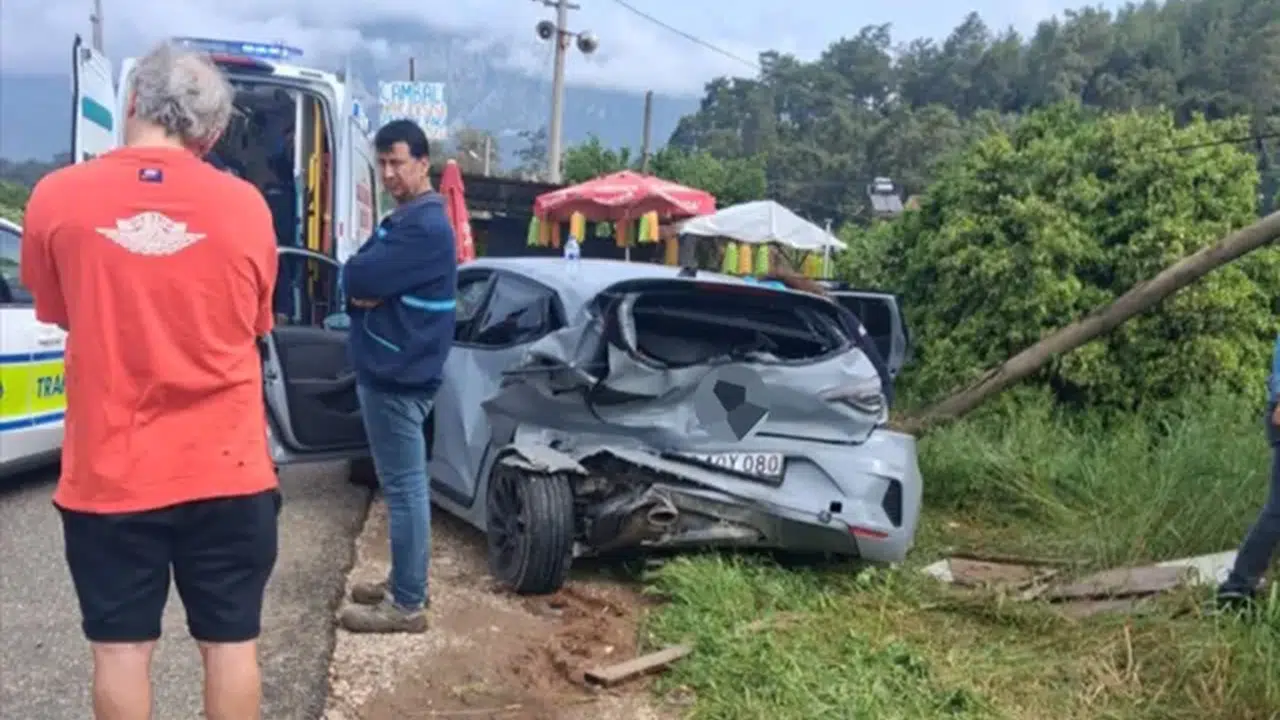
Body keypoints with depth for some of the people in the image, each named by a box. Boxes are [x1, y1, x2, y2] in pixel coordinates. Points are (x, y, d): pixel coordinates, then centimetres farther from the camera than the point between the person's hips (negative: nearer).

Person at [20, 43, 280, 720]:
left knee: (120, 647, 13)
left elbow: (57, 313, 10)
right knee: (231, 643, 12)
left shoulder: (55, 198, -6)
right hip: (225, 470, 1)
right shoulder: (246, 206, -4)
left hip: (108, 471, 0)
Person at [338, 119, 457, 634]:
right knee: (402, 484, 16)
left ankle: (407, 604, 2)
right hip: (390, 369, 11)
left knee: (404, 487, -5)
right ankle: (404, 582, 28)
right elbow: (358, 279, 13)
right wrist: (362, 293, -8)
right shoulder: (402, 220, 17)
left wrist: (360, 282, -1)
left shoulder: (425, 226, -17)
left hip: (399, 374, -11)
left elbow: (358, 277, -23)